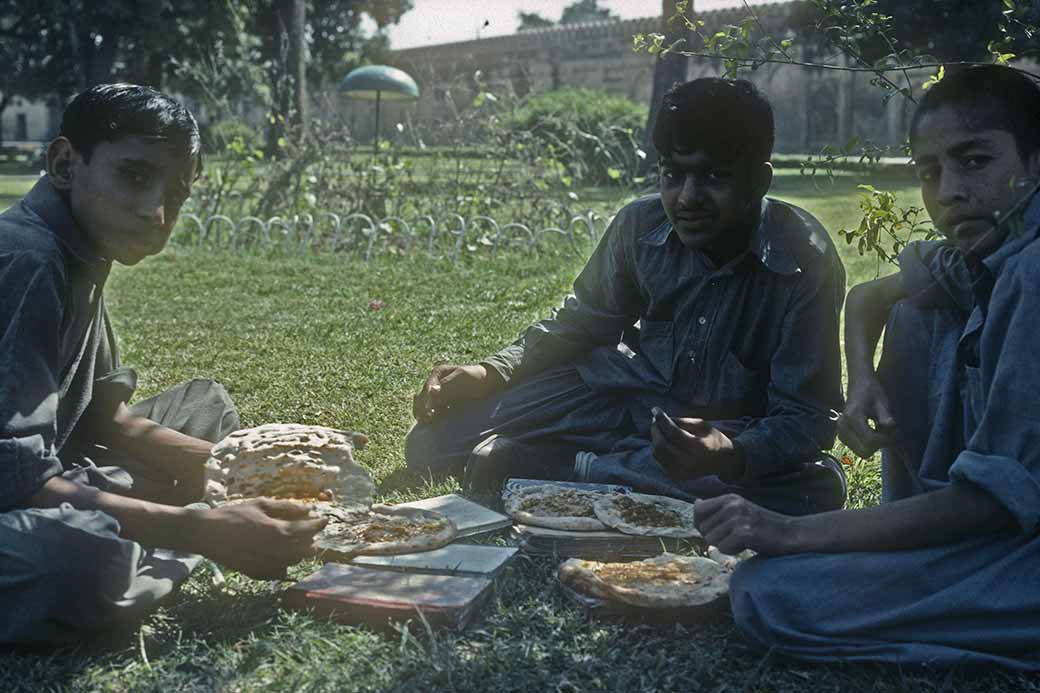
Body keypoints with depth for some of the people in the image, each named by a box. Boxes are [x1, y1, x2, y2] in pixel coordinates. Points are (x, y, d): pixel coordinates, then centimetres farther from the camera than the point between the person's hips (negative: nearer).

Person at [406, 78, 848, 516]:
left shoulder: (806, 264, -22)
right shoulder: (642, 224, -11)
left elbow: (805, 418, -21)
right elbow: (582, 324, 5)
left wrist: (731, 456, -43)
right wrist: (491, 373, -10)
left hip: (730, 431, -1)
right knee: (431, 442, -8)